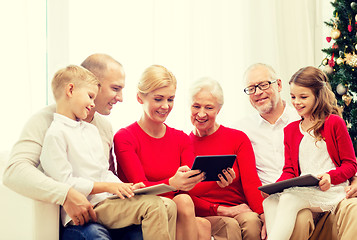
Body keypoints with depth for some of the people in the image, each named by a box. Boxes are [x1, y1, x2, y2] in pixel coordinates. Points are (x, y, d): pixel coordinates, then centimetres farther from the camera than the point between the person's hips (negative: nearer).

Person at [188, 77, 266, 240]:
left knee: (251, 221, -32)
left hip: (240, 212, 2)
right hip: (204, 217, -2)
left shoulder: (238, 139, 9)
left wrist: (264, 216, -24)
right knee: (229, 226, -34)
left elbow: (251, 182, -4)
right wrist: (220, 210, -15)